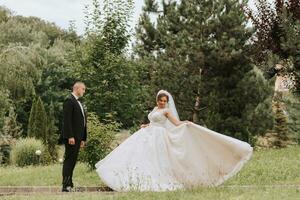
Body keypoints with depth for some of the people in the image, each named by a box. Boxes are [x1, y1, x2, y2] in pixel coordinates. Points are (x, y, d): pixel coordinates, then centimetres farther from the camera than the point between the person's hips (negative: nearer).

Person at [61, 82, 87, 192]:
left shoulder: (78, 103, 21)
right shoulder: (69, 101, -8)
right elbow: (67, 120, -16)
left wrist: (82, 138, 17)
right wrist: (70, 136, -22)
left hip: (77, 137, 9)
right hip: (71, 137, -9)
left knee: (72, 161, 9)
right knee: (69, 160, -9)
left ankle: (69, 184, 12)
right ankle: (66, 186, -9)